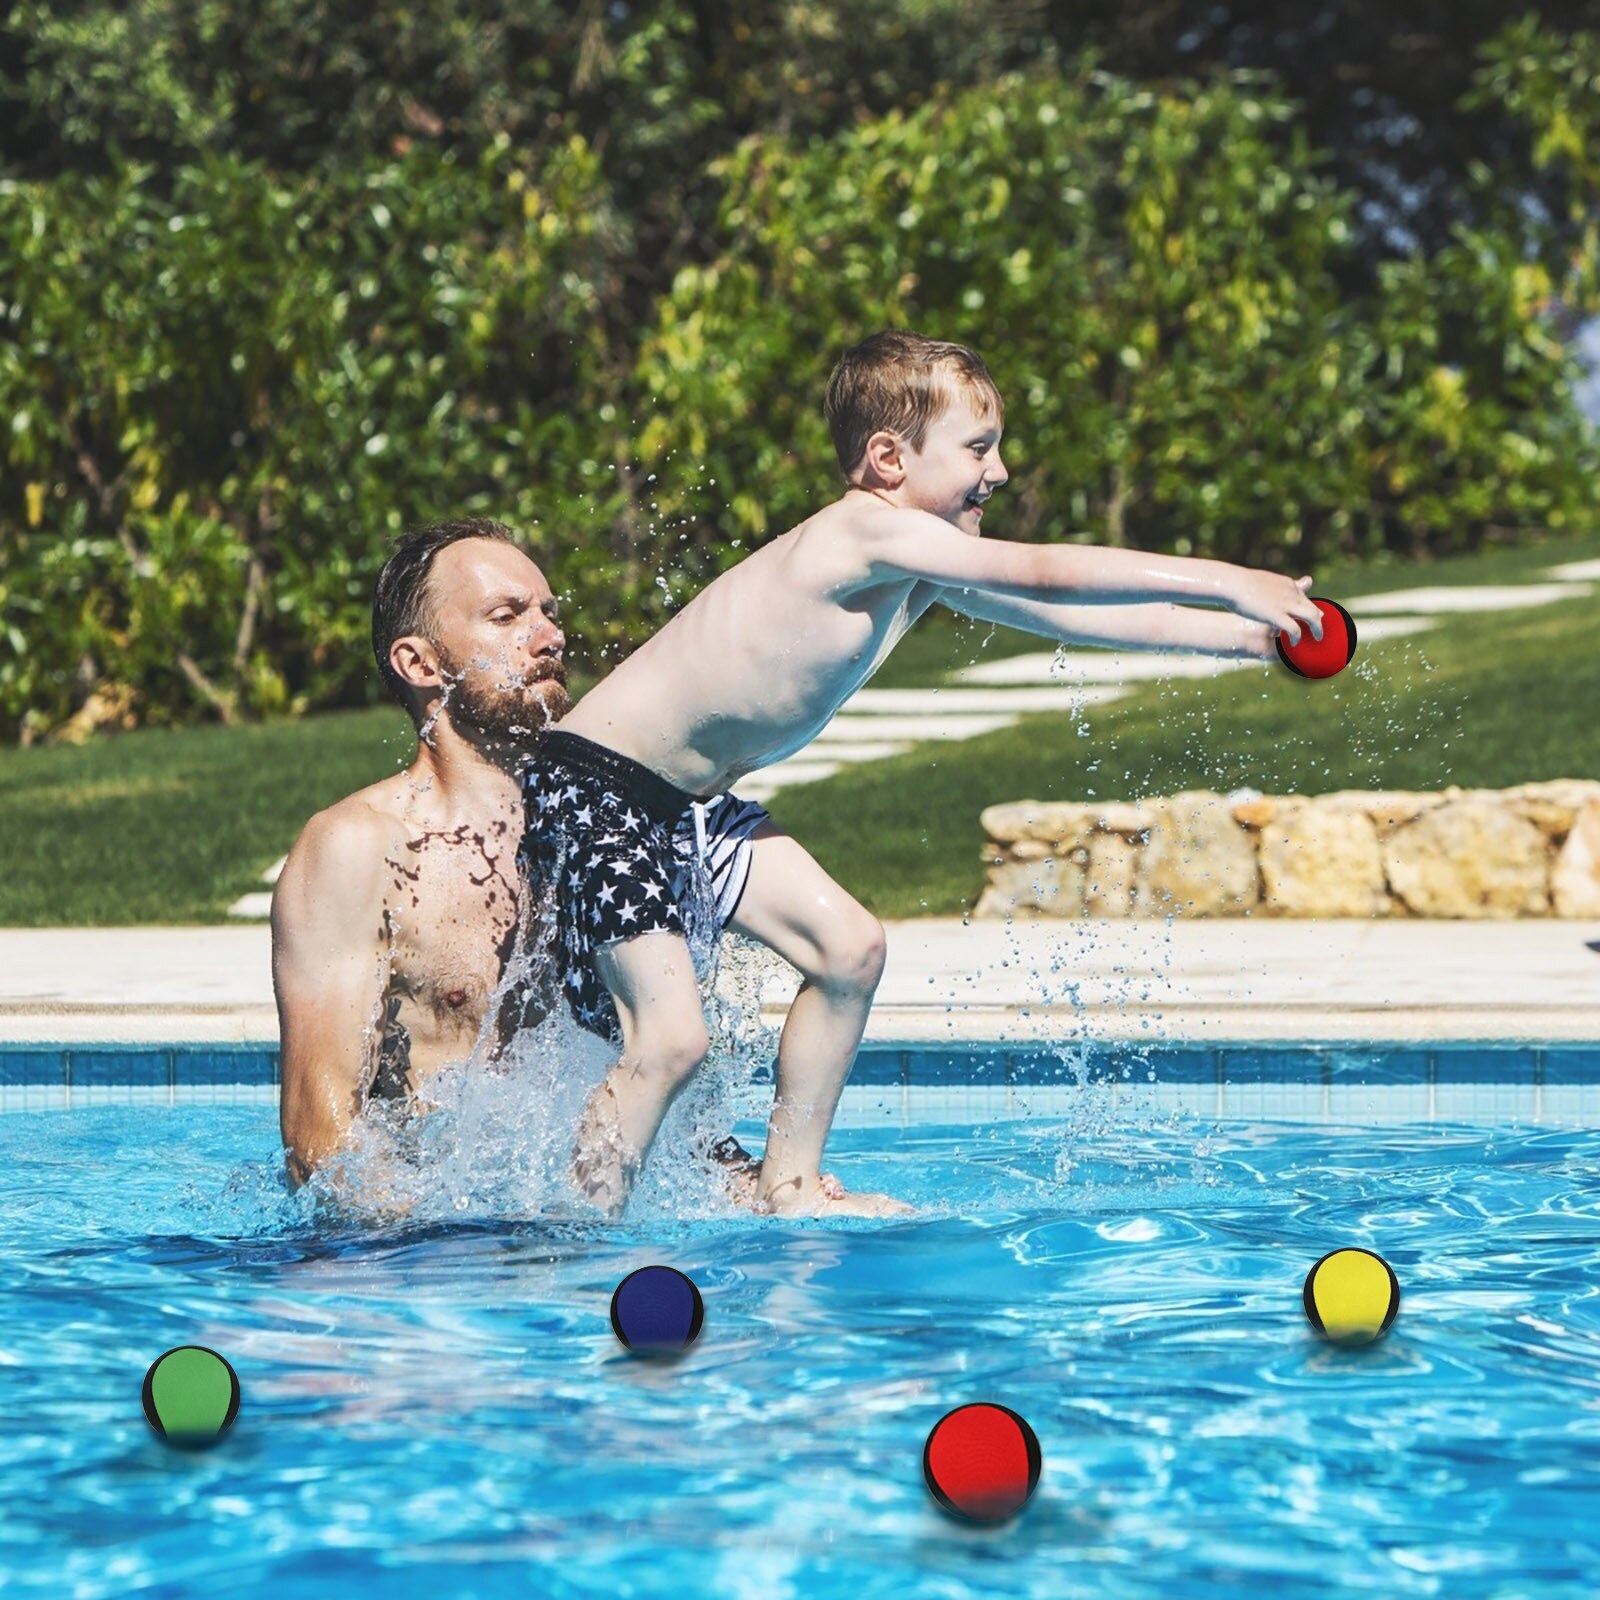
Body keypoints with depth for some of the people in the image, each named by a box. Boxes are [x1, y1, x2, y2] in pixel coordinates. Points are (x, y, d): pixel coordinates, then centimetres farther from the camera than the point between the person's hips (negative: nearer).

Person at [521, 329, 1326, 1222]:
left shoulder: (927, 575, 5)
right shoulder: (871, 532, -22)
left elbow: (1066, 617, 10)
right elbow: (1051, 575, -27)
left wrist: (1249, 636, 7)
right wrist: (1231, 584, -25)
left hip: (693, 801, 10)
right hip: (593, 789, -10)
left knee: (849, 947, 9)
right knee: (670, 1039, -15)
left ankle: (790, 1184, 18)